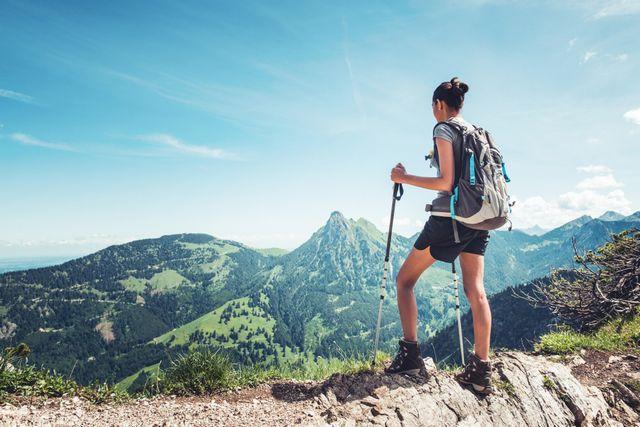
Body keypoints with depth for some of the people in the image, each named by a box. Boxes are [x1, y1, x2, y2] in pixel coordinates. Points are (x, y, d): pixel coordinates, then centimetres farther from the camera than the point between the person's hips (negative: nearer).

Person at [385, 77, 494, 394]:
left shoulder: (444, 130, -8)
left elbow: (447, 182, -16)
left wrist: (405, 178, -9)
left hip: (450, 216, -8)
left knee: (405, 279, 4)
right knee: (475, 290, 5)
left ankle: (410, 354, 2)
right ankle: (480, 370, 6)